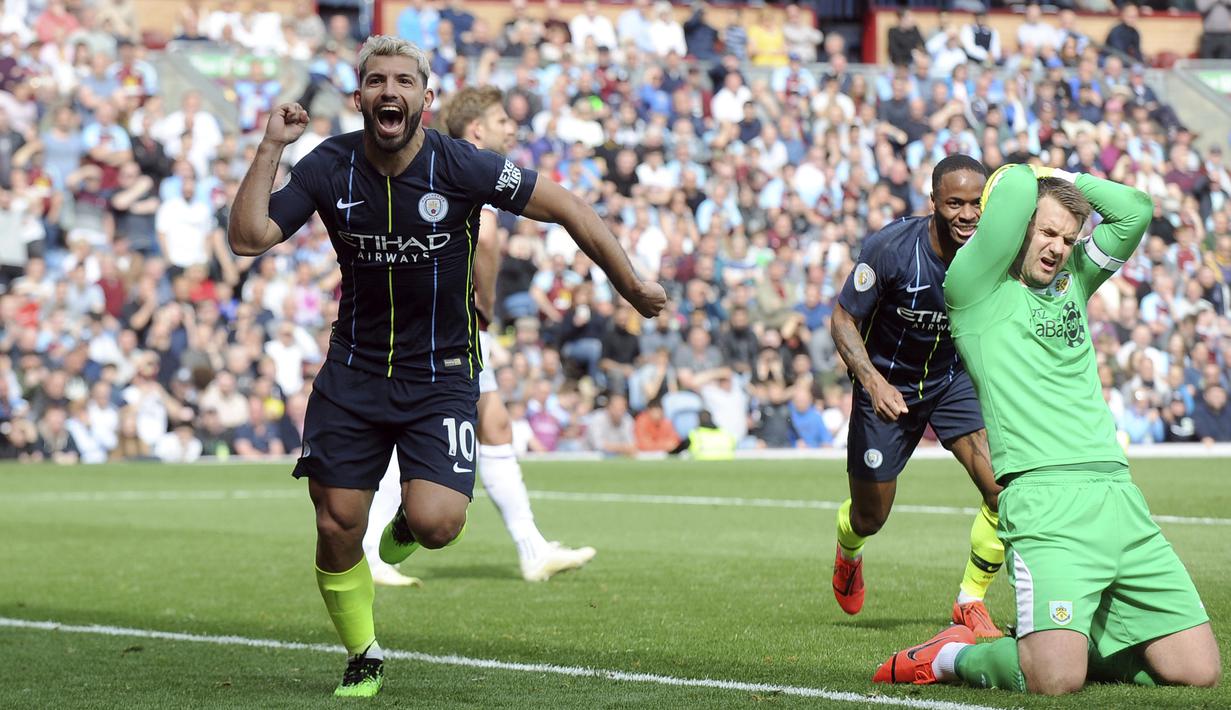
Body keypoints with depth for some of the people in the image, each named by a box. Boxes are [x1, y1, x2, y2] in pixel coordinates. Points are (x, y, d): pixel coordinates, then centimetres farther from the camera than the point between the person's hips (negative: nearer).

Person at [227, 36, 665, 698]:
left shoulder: (462, 167, -14)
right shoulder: (329, 166, -7)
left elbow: (567, 207, -5)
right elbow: (247, 238, -13)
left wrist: (631, 284, 0)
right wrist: (270, 148, -18)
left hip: (441, 375, -2)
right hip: (354, 367, 2)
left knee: (435, 525, -20)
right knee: (336, 529, 0)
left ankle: (407, 519, 19)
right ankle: (364, 659, 26)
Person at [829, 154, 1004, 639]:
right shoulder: (891, 249, -27)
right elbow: (843, 319, -17)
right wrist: (873, 381, -31)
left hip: (953, 379, 3)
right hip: (887, 387, -2)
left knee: (1004, 489, -18)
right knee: (871, 517, 10)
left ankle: (971, 601, 2)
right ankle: (848, 551, 51)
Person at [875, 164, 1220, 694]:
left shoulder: (1073, 279, 22)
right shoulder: (977, 287, 2)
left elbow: (1134, 210, 15)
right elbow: (1016, 188, -8)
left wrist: (1060, 177, 19)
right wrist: (1025, 176, 14)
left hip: (1118, 492, 7)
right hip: (1043, 494, -7)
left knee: (1198, 670, 1)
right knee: (1054, 680, -22)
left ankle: (1070, 636, 23)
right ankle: (950, 657, 8)